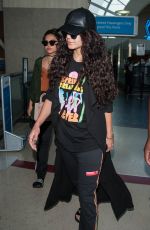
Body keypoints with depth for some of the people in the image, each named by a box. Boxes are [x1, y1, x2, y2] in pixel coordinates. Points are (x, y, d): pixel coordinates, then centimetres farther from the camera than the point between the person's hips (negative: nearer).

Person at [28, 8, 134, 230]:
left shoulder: (98, 66, -11)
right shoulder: (61, 64, 0)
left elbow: (107, 104, -4)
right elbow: (51, 98, 6)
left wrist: (109, 135, 2)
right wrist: (37, 125, 1)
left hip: (90, 142, -5)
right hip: (64, 139, 5)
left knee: (87, 191, 3)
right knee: (76, 182, 25)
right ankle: (90, 208, 53)